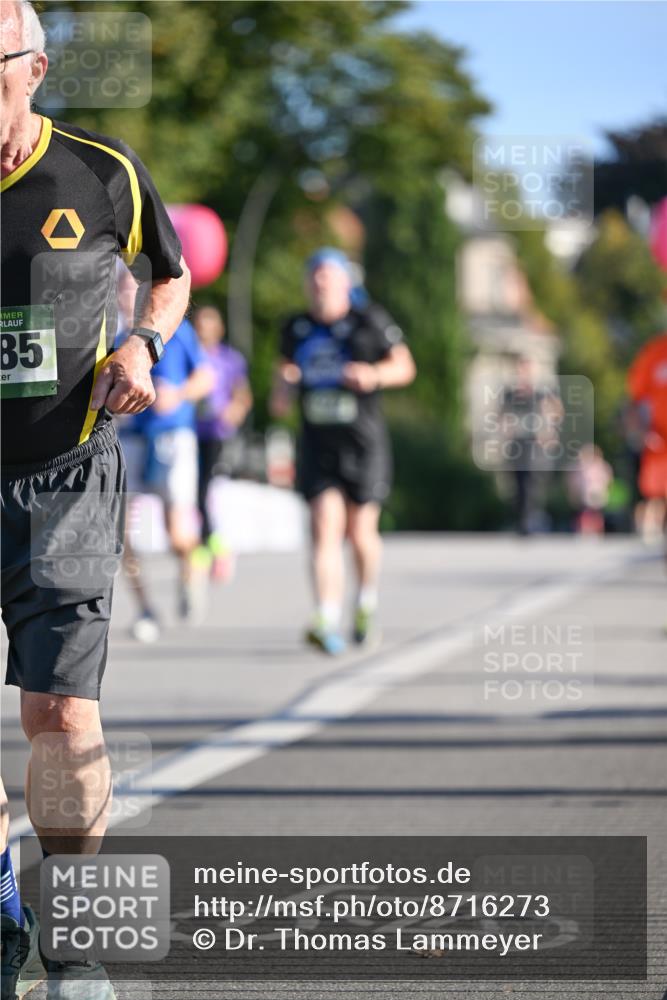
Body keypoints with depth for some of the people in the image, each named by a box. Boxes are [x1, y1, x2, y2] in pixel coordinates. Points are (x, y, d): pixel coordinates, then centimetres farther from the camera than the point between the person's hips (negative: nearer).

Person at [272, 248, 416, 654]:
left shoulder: (369, 322, -2)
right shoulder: (296, 329, 9)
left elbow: (405, 366, 4)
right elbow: (286, 368, 24)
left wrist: (375, 374, -16)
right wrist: (282, 389, 2)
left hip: (363, 442, -2)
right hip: (317, 443, 2)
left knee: (361, 532, 4)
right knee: (325, 529, -13)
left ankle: (367, 602, 34)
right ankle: (328, 622, -22)